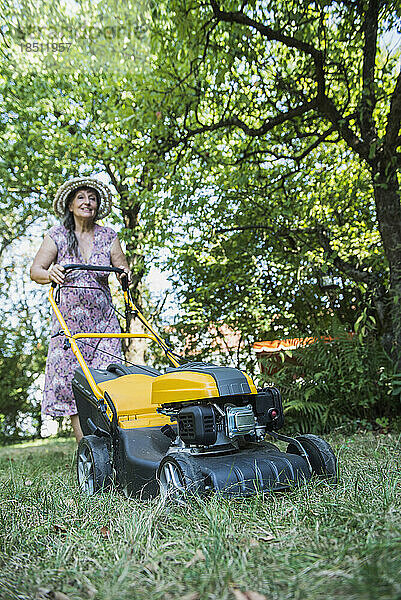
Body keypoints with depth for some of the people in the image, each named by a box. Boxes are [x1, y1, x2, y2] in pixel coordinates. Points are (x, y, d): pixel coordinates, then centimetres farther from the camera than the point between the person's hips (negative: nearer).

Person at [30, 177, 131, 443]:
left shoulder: (108, 236, 7)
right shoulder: (57, 235, 4)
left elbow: (123, 268, 8)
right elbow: (35, 271, 1)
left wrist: (125, 273, -16)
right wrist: (50, 274, -22)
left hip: (103, 319, 1)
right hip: (69, 318, 0)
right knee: (72, 381, -4)